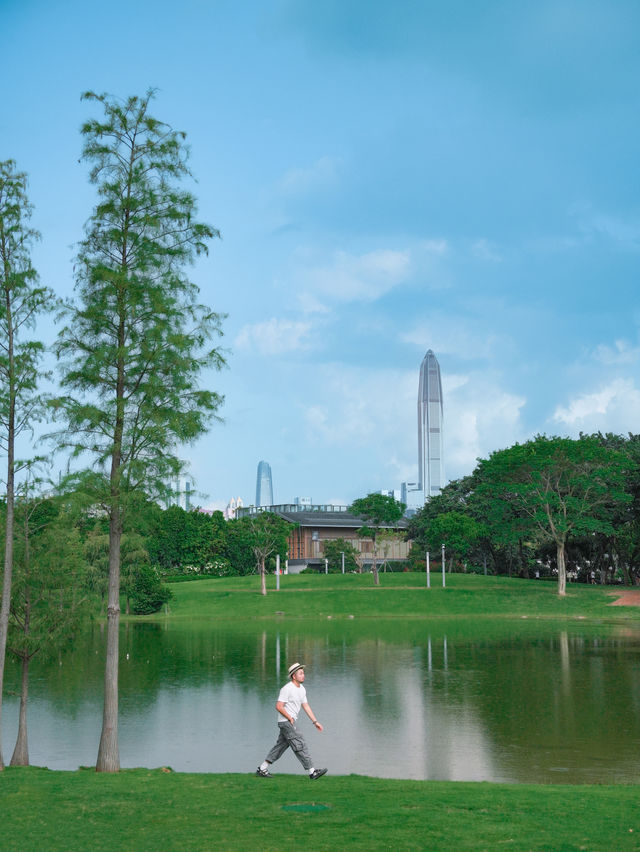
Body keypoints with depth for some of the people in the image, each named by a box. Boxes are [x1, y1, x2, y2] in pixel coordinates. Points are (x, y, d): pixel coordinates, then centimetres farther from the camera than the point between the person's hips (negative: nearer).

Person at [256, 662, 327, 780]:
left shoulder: (302, 689, 12)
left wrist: (315, 722, 12)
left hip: (291, 722, 9)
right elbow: (279, 706, -18)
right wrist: (290, 718, -12)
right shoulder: (287, 689, -17)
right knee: (300, 745, -10)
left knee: (281, 746, 12)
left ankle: (262, 769, 19)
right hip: (285, 722, -9)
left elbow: (306, 706, 17)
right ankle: (312, 772, -10)